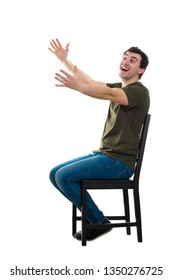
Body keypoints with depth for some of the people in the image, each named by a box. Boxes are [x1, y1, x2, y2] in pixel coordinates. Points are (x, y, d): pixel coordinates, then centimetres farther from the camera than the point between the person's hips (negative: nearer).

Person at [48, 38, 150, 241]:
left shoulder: (139, 91, -10)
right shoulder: (118, 88, 18)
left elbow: (107, 94, -29)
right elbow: (90, 81, 26)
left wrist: (76, 86, -44)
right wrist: (65, 59, 27)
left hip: (119, 162, -9)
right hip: (103, 154, 9)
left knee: (64, 176, -21)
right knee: (54, 174, 4)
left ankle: (98, 221, -5)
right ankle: (91, 215, 8)